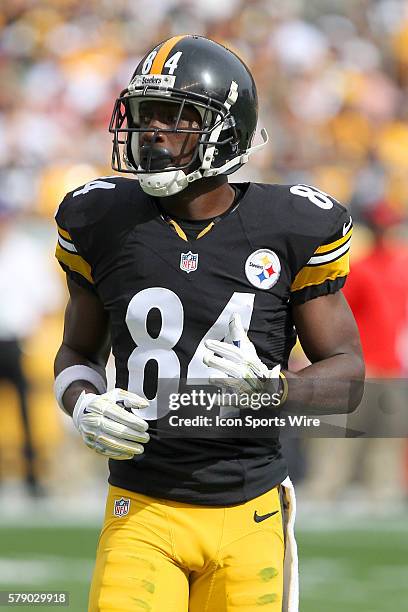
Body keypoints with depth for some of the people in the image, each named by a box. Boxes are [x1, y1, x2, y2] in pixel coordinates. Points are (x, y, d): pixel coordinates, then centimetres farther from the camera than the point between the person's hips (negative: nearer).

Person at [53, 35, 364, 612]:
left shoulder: (292, 229, -3)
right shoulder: (105, 223, 1)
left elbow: (347, 373, 2)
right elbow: (78, 352, 15)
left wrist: (272, 387, -18)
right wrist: (84, 407, -7)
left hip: (249, 514, 0)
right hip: (144, 514, 0)